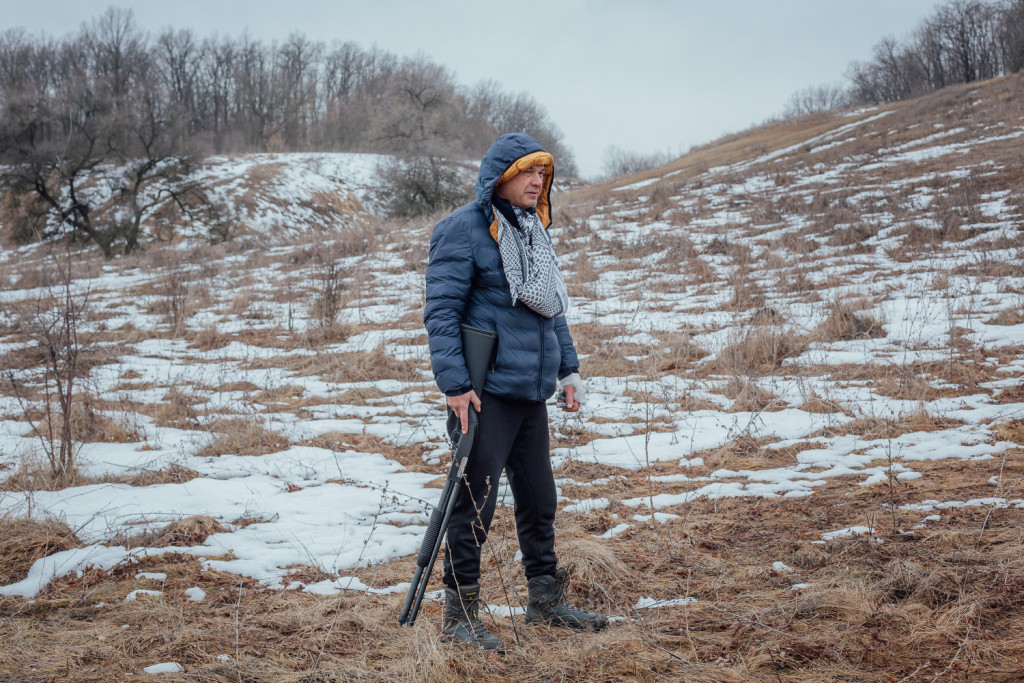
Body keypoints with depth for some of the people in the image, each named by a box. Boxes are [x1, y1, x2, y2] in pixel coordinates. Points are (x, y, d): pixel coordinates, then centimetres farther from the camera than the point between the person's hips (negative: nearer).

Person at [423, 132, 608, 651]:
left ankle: (546, 599, 30)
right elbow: (441, 312, -14)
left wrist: (567, 369, 18)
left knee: (539, 498, 16)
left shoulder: (533, 230, 16)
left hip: (532, 392, 8)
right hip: (487, 392, -8)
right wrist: (454, 385, -20)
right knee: (475, 502, -3)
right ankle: (459, 612, 9)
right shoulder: (464, 229, -10)